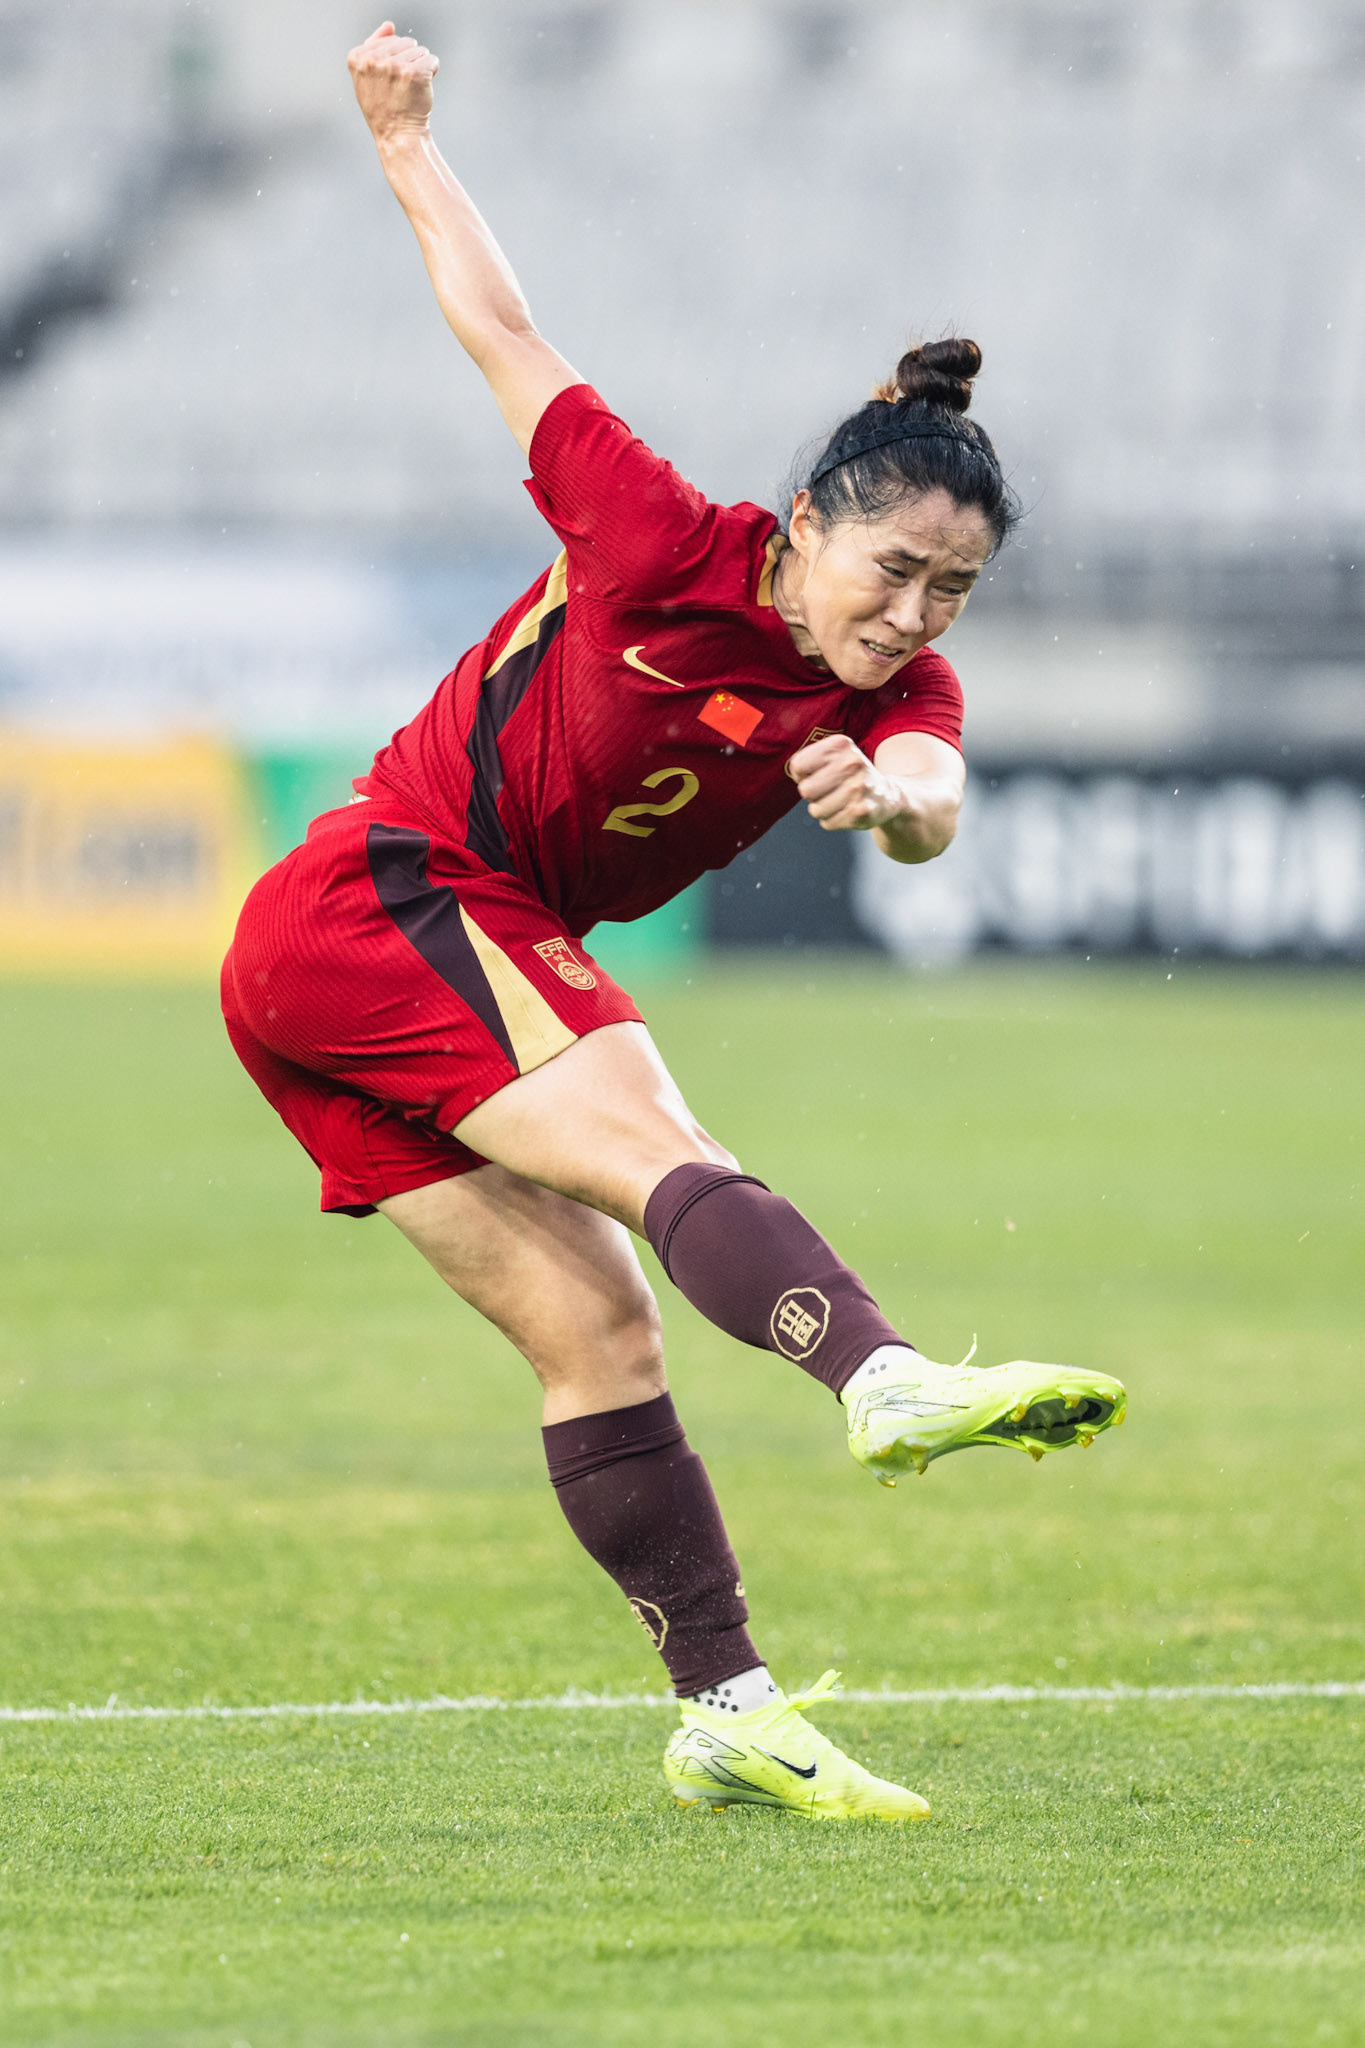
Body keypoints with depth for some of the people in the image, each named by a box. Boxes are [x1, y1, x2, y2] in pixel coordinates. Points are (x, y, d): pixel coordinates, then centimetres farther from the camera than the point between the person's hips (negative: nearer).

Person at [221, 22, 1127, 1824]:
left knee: (595, 1328, 1)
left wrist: (884, 793, -45)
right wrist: (409, 149, -2)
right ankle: (885, 1380, -51)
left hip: (492, 961, 7)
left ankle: (725, 1717, 0)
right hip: (379, 900, -7)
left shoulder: (897, 693, 1)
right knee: (651, 1144, -29)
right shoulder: (668, 550, -14)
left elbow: (936, 807, -23)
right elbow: (501, 338, -4)